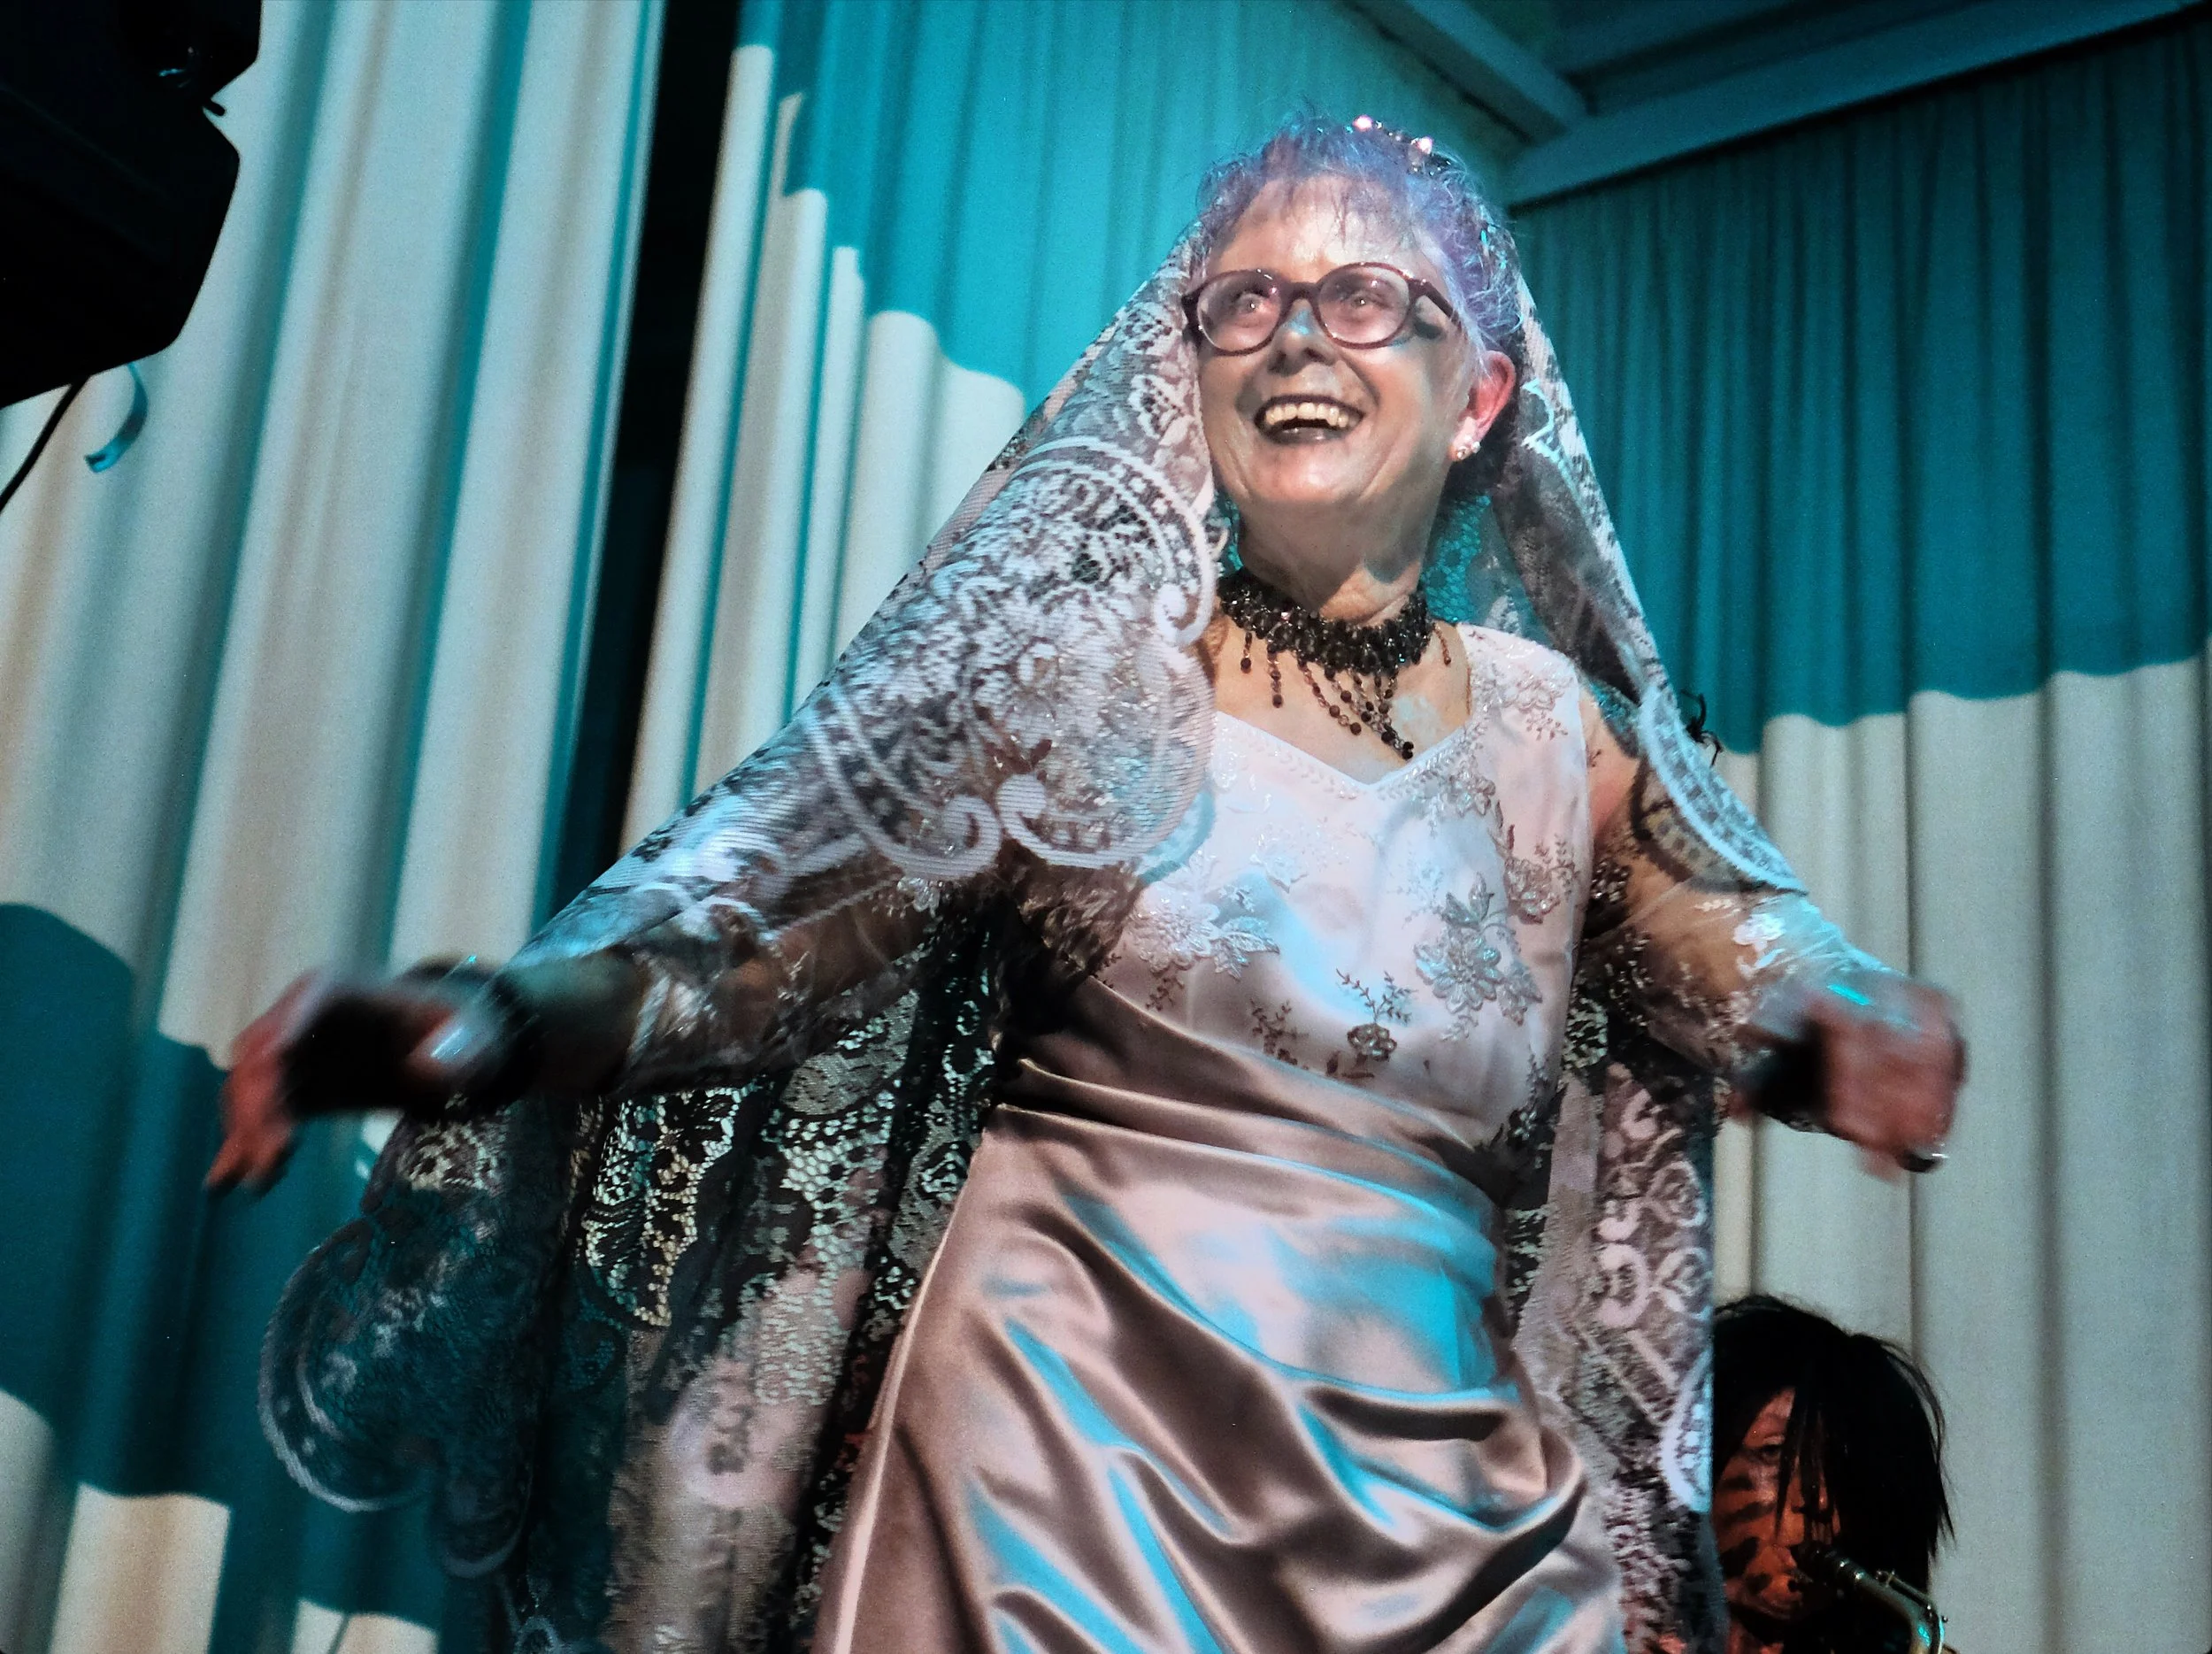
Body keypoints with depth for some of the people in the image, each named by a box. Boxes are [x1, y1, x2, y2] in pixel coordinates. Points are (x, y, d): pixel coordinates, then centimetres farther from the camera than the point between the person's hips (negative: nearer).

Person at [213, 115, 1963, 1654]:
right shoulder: (1088, 673, -4)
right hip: (1065, 1462, -3)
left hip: (1441, 1493, 4)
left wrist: (1854, 1024, -17)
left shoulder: (1548, 728, 7)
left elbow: (1739, 954, 7)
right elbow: (783, 906, -11)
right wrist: (503, 1019, -28)